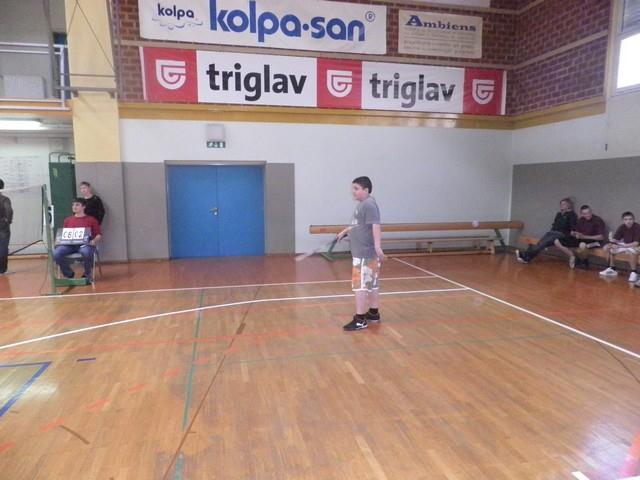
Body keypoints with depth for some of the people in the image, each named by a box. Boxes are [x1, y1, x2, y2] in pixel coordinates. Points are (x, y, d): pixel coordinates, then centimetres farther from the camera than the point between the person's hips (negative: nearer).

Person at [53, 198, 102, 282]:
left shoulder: (91, 219, 13)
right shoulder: (67, 220, 23)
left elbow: (99, 234, 9)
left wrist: (94, 241, -12)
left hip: (85, 244, -4)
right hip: (69, 244, 4)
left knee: (86, 252, -41)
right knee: (56, 253, -28)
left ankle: (87, 275, -12)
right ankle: (69, 274, -2)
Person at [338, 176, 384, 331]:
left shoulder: (369, 205, -15)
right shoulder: (362, 205, 15)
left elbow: (375, 226, -27)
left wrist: (377, 246, -38)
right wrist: (345, 231, 45)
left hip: (365, 253, -10)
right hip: (364, 252, 10)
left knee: (360, 285, -7)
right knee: (372, 284, 17)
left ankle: (360, 319, -2)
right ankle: (373, 313, 28)